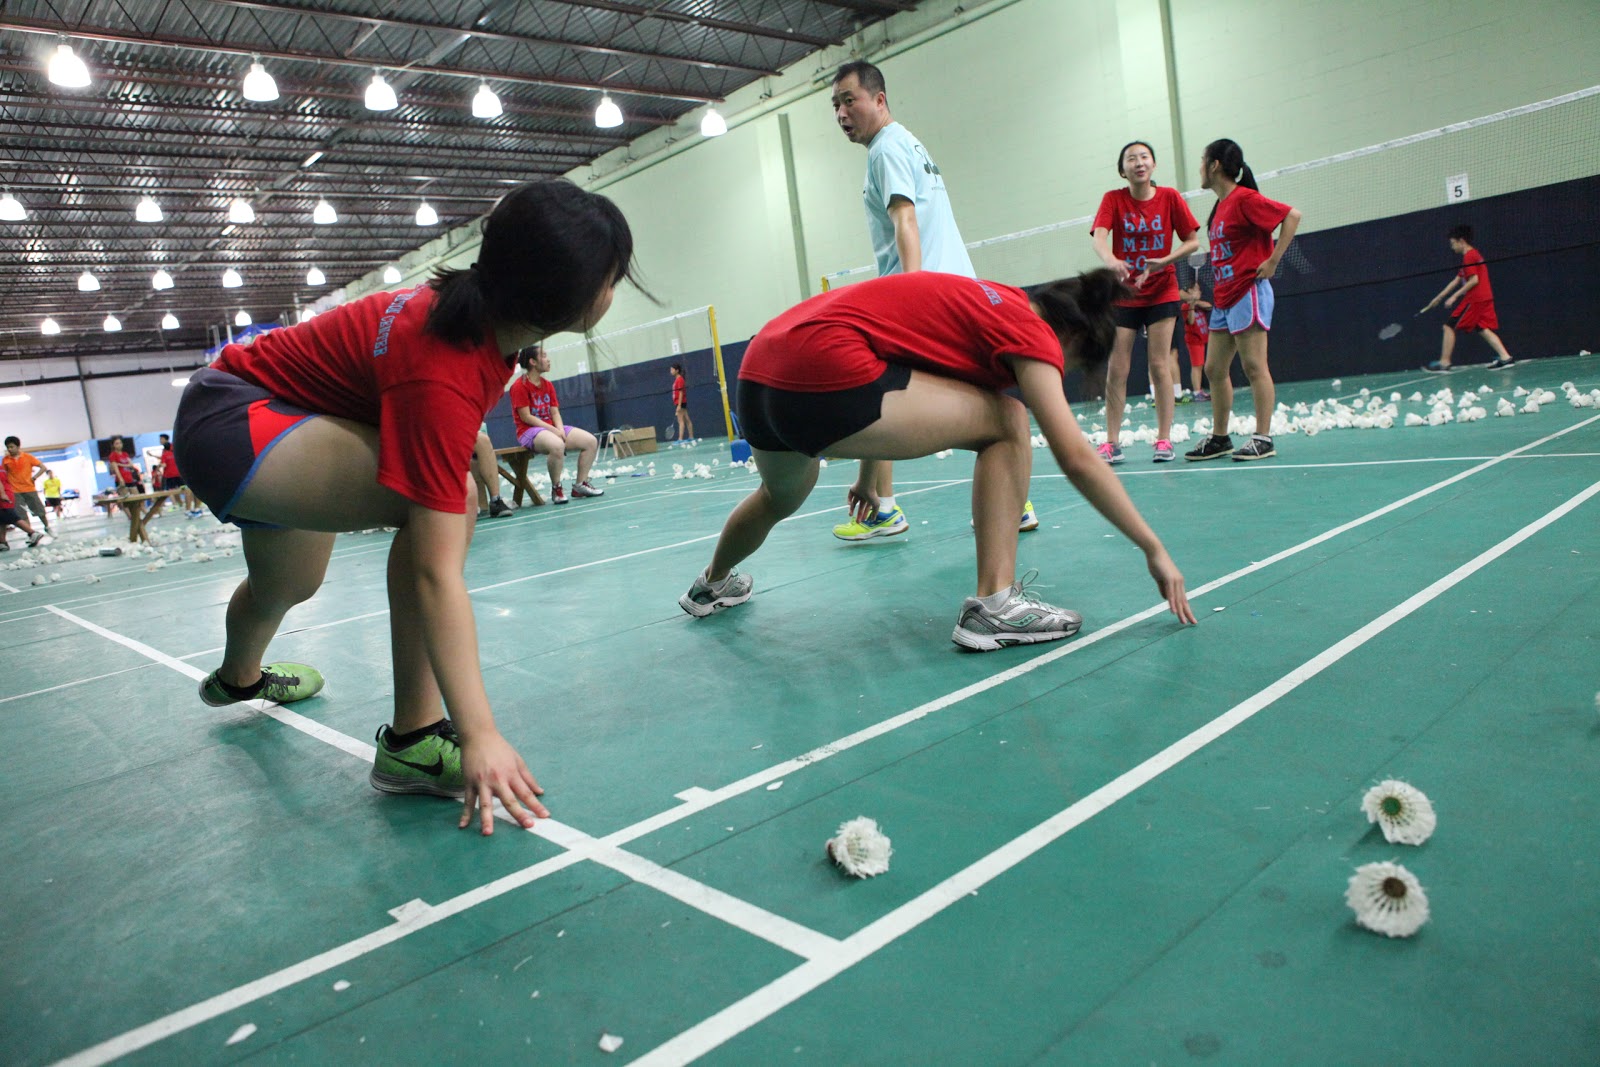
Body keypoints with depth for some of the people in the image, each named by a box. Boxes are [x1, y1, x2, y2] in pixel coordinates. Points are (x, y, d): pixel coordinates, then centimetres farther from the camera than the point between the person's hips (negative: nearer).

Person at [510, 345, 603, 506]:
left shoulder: (548, 385, 13)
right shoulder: (520, 386, -9)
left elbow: (555, 412, 9)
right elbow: (526, 417, -15)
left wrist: (560, 429, -12)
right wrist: (553, 430, -20)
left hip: (552, 428, 8)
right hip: (529, 431, -8)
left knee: (591, 441, -7)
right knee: (557, 445, -40)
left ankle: (580, 484, 1)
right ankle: (556, 488, -20)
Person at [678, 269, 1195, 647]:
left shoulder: (989, 303, 25)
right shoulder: (1032, 331, 0)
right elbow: (1078, 460, -8)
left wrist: (867, 478, 45)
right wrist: (1155, 549, 0)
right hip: (824, 374, -10)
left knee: (781, 498, 37)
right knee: (1005, 421, 0)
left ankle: (712, 584, 64)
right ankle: (994, 605, -2)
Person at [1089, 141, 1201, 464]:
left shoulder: (1170, 197, -2)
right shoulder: (1113, 199, -4)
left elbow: (1192, 241, 0)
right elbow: (1098, 238, -20)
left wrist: (1163, 261, -17)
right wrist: (1111, 260, -41)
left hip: (1161, 293, 0)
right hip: (1122, 295, 0)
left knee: (1159, 365, -3)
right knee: (1116, 370, -2)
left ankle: (1164, 440, 2)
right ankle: (1111, 443, 2)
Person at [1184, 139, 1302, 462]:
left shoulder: (1244, 199, -11)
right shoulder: (1220, 205, 16)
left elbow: (1292, 215, -16)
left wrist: (1273, 260, -17)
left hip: (1248, 293, -9)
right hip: (1223, 298, 9)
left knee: (1254, 366, -7)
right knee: (1214, 369, 8)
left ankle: (1263, 439, -3)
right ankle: (1219, 438, 16)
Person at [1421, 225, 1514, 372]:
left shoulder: (1469, 256, -10)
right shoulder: (1475, 254, 22)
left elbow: (1474, 280, -19)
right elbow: (1456, 281, 24)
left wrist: (1455, 296, -16)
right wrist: (1438, 297, 24)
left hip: (1474, 299, -9)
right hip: (1485, 298, 9)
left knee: (1449, 327, -3)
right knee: (1484, 329, 8)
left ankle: (1443, 363, -2)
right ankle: (1505, 357, -3)